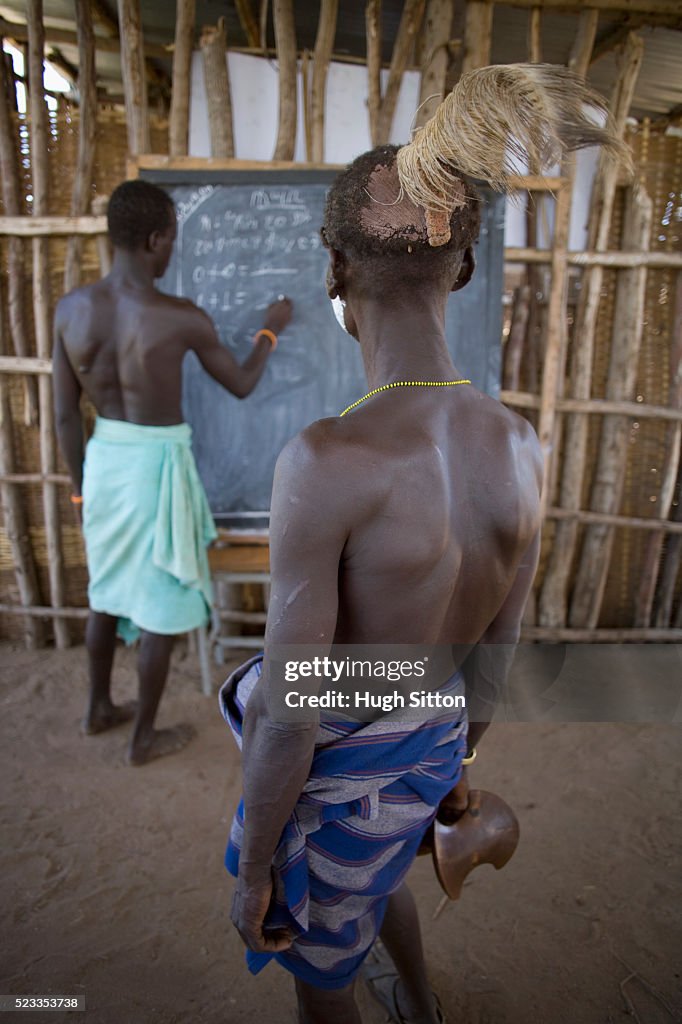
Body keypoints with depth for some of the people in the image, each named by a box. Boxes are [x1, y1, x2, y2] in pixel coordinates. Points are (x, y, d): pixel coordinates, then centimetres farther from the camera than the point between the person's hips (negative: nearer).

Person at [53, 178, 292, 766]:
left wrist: (80, 483, 15)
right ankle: (145, 737, 27)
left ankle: (99, 709, 42)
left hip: (104, 460, 6)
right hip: (157, 468, -6)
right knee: (160, 606, 10)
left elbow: (65, 414, 2)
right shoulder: (181, 319, -18)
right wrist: (272, 330, 15)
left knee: (107, 591, 23)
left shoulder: (71, 309, -4)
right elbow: (243, 386, -2)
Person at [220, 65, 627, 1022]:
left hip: (338, 765, -6)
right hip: (431, 744, 6)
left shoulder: (324, 462, -35)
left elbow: (287, 712, -26)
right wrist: (460, 753, 17)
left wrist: (253, 869, -8)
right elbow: (501, 637, -1)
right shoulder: (519, 444, -14)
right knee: (378, 868, 40)